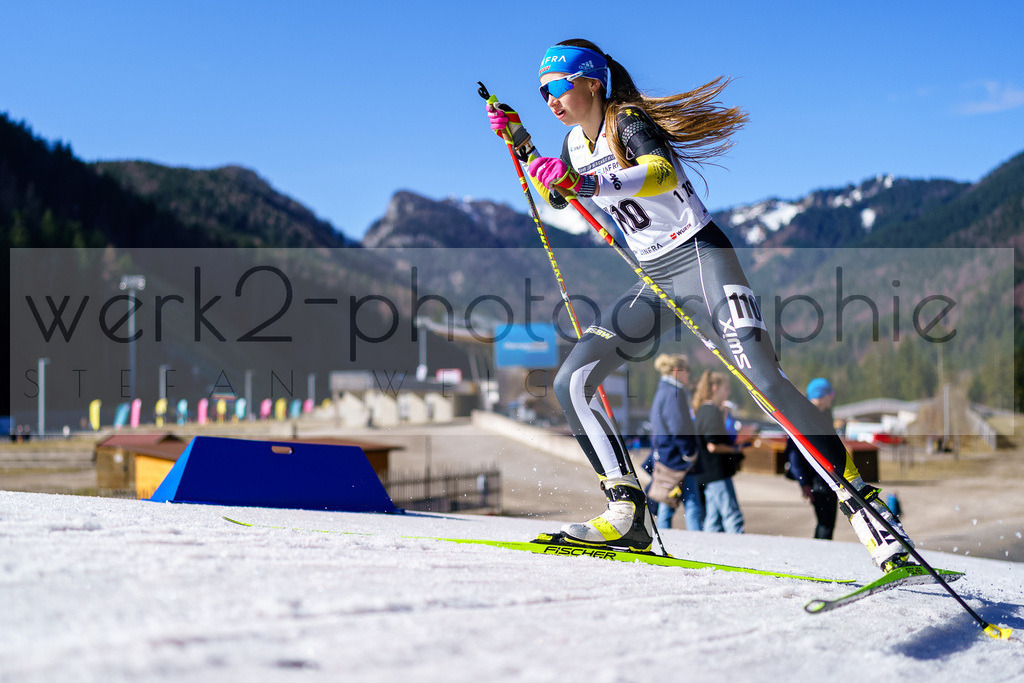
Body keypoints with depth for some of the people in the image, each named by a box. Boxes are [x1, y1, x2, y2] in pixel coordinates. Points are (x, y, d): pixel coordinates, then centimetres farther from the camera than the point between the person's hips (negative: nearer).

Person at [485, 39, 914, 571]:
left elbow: (662, 172, -35)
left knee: (763, 380, -23)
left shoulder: (627, 121, -12)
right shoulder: (575, 143, 12)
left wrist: (587, 182, -49)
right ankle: (628, 514, -6)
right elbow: (554, 197, 33)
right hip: (653, 284, 8)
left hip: (699, 259, -8)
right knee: (570, 384, -6)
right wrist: (520, 143, 21)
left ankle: (862, 501, -18)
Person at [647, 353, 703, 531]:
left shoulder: (661, 391, 17)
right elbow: (680, 429, -21)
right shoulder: (674, 393, -14)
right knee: (693, 508, -10)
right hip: (678, 460, -10)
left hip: (664, 457, 10)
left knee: (666, 509, 10)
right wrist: (690, 454, -12)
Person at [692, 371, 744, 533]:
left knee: (713, 520, 9)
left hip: (709, 475, 10)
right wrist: (736, 450, -8)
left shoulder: (703, 411, 16)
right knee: (733, 516, -9)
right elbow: (713, 446, -20)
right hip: (718, 474, -10)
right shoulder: (712, 412, -14)